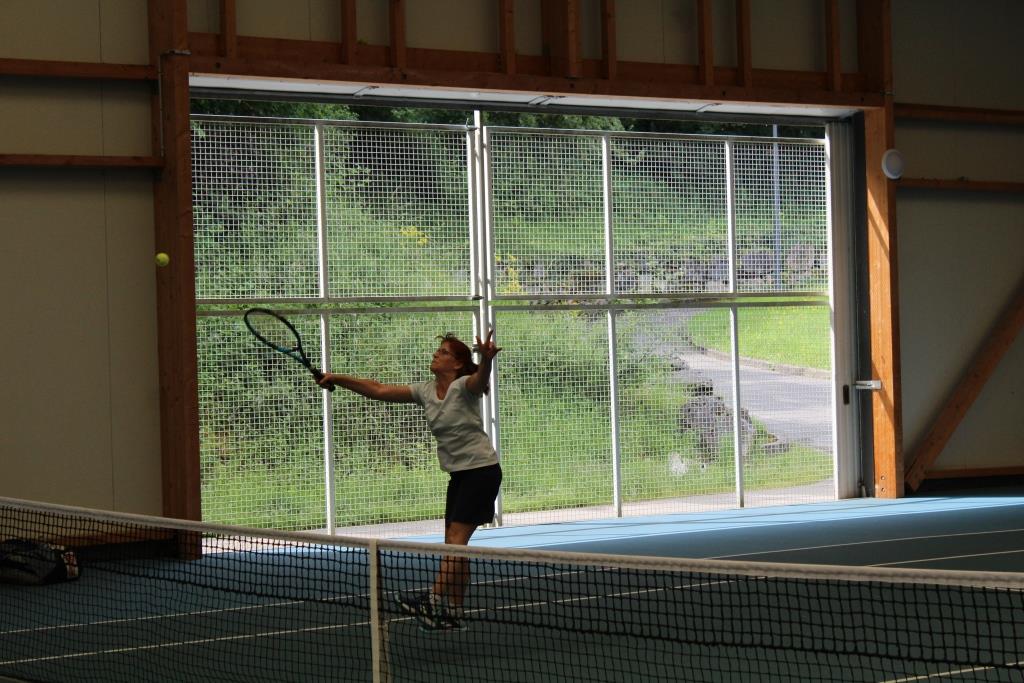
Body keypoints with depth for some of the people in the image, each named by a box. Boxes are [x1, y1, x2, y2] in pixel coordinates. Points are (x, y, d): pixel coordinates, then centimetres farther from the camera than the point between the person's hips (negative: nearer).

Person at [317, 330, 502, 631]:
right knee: (454, 543, 6)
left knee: (456, 539, -16)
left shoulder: (464, 387, -15)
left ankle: (434, 599, -25)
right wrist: (338, 379, 0)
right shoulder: (426, 391, 6)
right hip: (458, 473, 8)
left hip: (482, 469, -8)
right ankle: (454, 612, 9)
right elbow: (379, 390, 6)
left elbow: (480, 379, -40)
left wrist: (486, 359, -63)